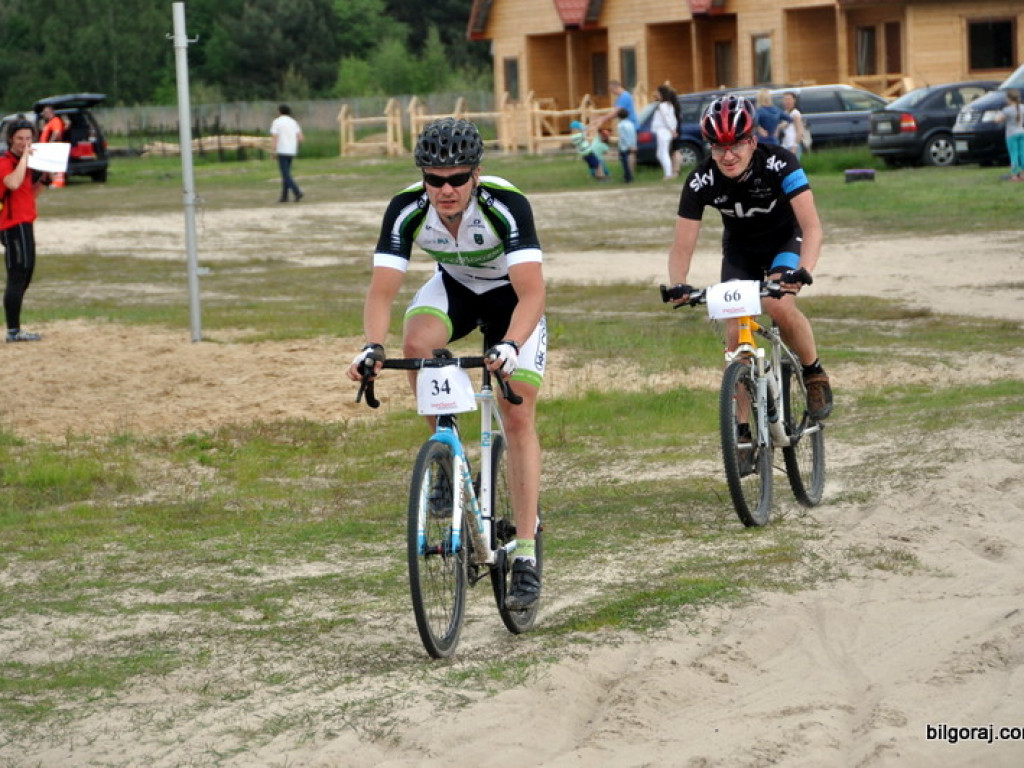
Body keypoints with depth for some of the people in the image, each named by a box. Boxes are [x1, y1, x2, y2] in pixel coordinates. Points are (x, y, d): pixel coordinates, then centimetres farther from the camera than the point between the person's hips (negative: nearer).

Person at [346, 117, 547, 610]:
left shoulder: (506, 205, -36)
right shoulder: (407, 209, -27)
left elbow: (532, 292, -43)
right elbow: (382, 290, -29)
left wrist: (510, 345, -60)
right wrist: (372, 347, -48)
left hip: (511, 297, -3)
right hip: (454, 288, 3)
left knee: (518, 418, -12)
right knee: (416, 342, -31)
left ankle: (526, 553, -7)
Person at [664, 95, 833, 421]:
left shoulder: (780, 164, -32)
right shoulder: (701, 182, -25)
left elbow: (812, 226, -38)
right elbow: (682, 246, -21)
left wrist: (803, 270, -55)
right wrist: (678, 286, -42)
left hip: (784, 239, -3)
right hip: (740, 249, 3)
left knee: (779, 306, -30)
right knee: (735, 332, -13)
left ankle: (815, 375, -5)